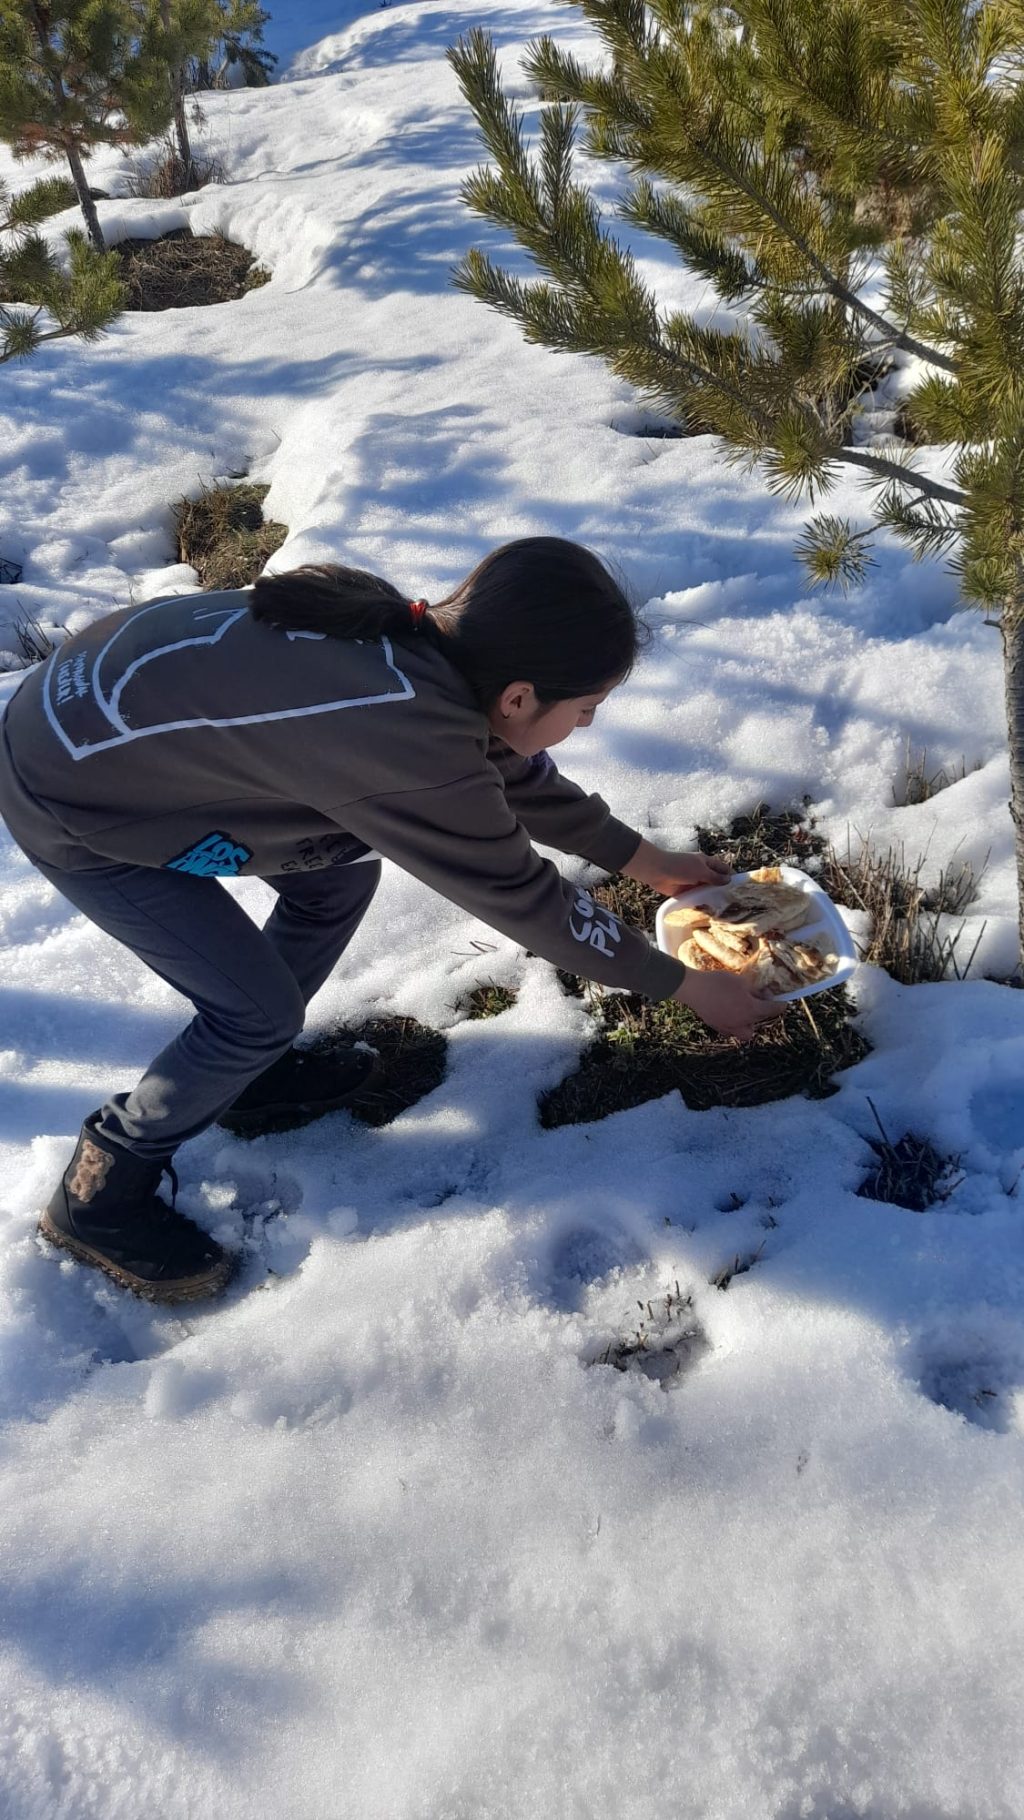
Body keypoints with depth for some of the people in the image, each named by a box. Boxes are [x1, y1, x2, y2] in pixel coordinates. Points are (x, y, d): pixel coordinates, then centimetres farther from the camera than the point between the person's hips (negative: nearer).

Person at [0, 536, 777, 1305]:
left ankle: (250, 1069, 31)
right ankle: (101, 1193, 17)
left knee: (342, 877, 11)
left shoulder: (424, 643, -10)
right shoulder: (410, 743, -35)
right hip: (72, 797, -8)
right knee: (261, 1011, -5)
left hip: (134, 722, 8)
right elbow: (519, 895, -21)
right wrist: (684, 984, -8)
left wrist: (647, 859, 16)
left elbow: (514, 774, 8)